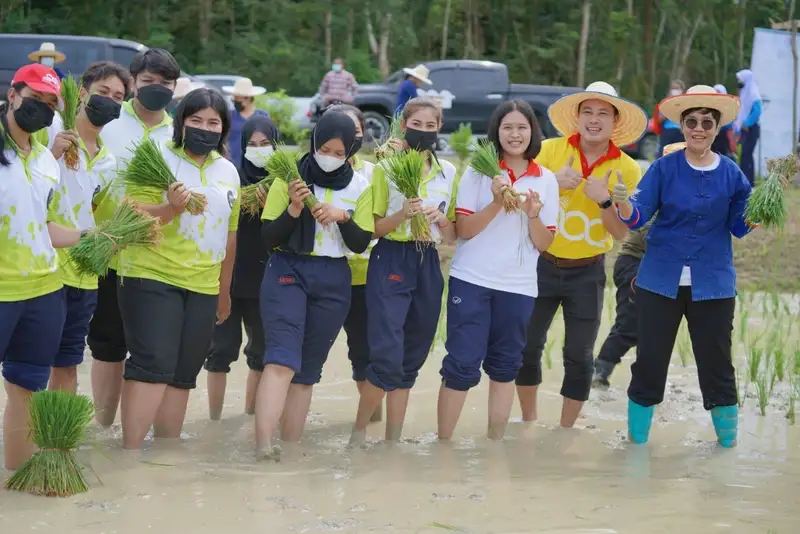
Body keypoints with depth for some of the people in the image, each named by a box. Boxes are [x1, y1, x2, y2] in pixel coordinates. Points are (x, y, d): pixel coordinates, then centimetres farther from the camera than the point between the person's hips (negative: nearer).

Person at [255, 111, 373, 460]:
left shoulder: (359, 187, 5)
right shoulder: (290, 178, -3)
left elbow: (361, 244, 2)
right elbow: (268, 238, -5)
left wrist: (342, 216, -16)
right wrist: (294, 209, -21)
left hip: (333, 281, 3)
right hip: (288, 272, -3)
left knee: (308, 369, 7)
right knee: (282, 359, -21)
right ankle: (263, 447, -32)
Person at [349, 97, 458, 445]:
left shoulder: (449, 173, 10)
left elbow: (453, 236, 13)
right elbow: (372, 227, -2)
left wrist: (439, 218, -7)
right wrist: (403, 214, -19)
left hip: (428, 265, 4)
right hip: (390, 262, -4)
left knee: (410, 361, 8)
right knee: (387, 357, -16)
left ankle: (393, 442, 15)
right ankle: (359, 432, 2)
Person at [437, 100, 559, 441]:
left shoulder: (546, 180, 4)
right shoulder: (479, 171, -2)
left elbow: (543, 244, 3)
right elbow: (463, 230, -7)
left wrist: (533, 215, -16)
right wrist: (497, 203, -20)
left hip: (518, 287, 3)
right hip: (471, 281, -3)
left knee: (504, 366, 10)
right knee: (462, 364, -6)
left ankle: (496, 441, 20)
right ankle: (443, 444, 1)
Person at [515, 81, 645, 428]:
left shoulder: (626, 170, -4)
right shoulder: (550, 150, -6)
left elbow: (621, 233, -5)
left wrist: (604, 200, -21)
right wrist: (553, 183, -23)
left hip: (588, 272, 0)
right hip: (542, 264, 0)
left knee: (579, 355, 5)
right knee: (527, 345, 7)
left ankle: (565, 431, 19)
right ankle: (528, 423, 25)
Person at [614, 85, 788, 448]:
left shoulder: (731, 173, 0)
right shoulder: (664, 168, -4)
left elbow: (740, 226, 2)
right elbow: (639, 215, -10)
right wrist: (622, 203, -32)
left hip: (713, 283, 1)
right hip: (661, 280, 0)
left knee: (716, 361, 6)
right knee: (650, 359, 4)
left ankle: (728, 442, 21)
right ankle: (637, 441, 18)